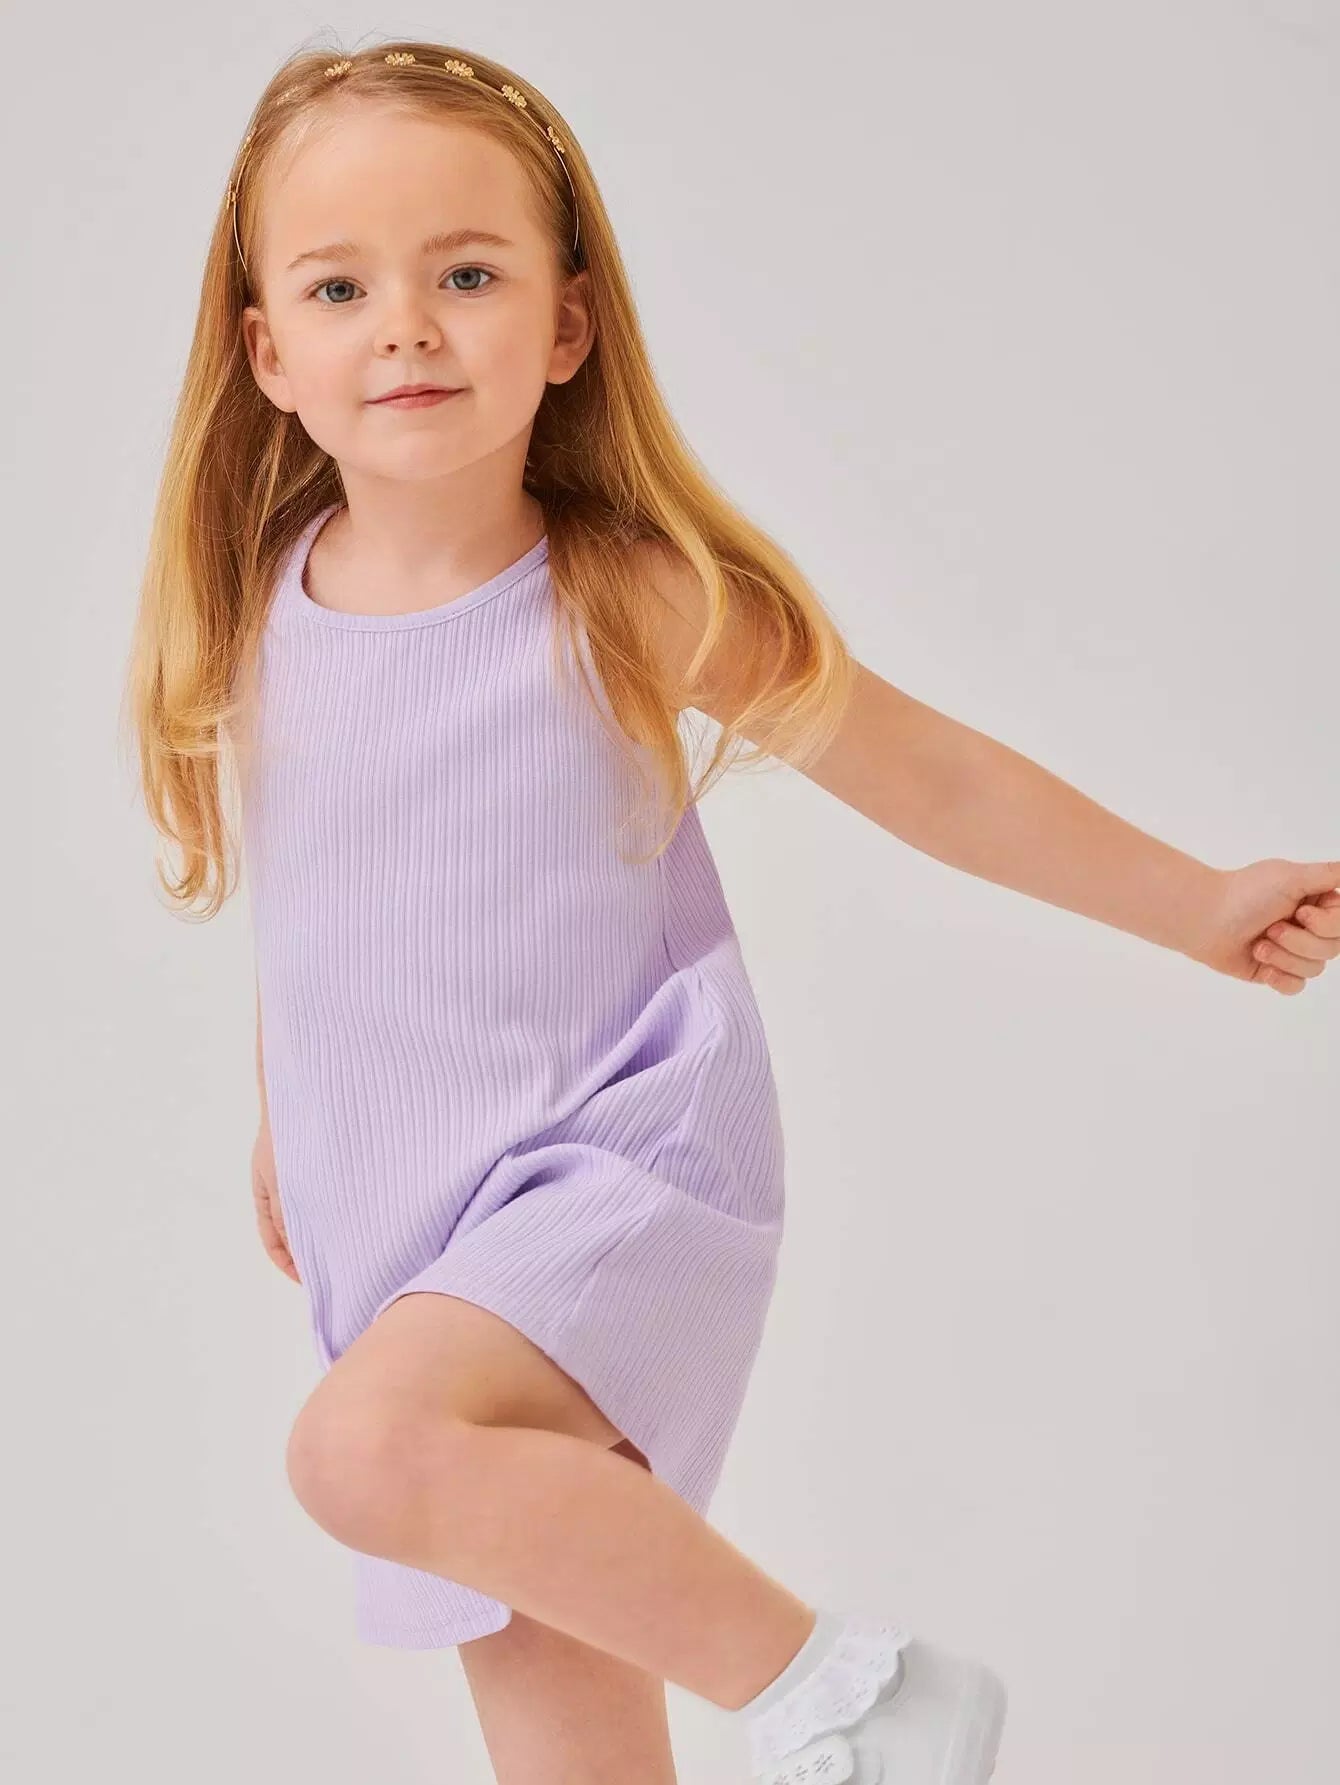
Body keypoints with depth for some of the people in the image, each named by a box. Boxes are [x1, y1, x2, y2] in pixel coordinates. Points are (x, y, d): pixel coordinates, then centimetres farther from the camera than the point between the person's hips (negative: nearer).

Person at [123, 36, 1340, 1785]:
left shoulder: (634, 607, -14)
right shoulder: (257, 622, -1)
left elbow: (934, 777, -3)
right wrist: (282, 1128, 28)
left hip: (622, 1188, -5)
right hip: (411, 1247, 5)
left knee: (368, 1446, -32)